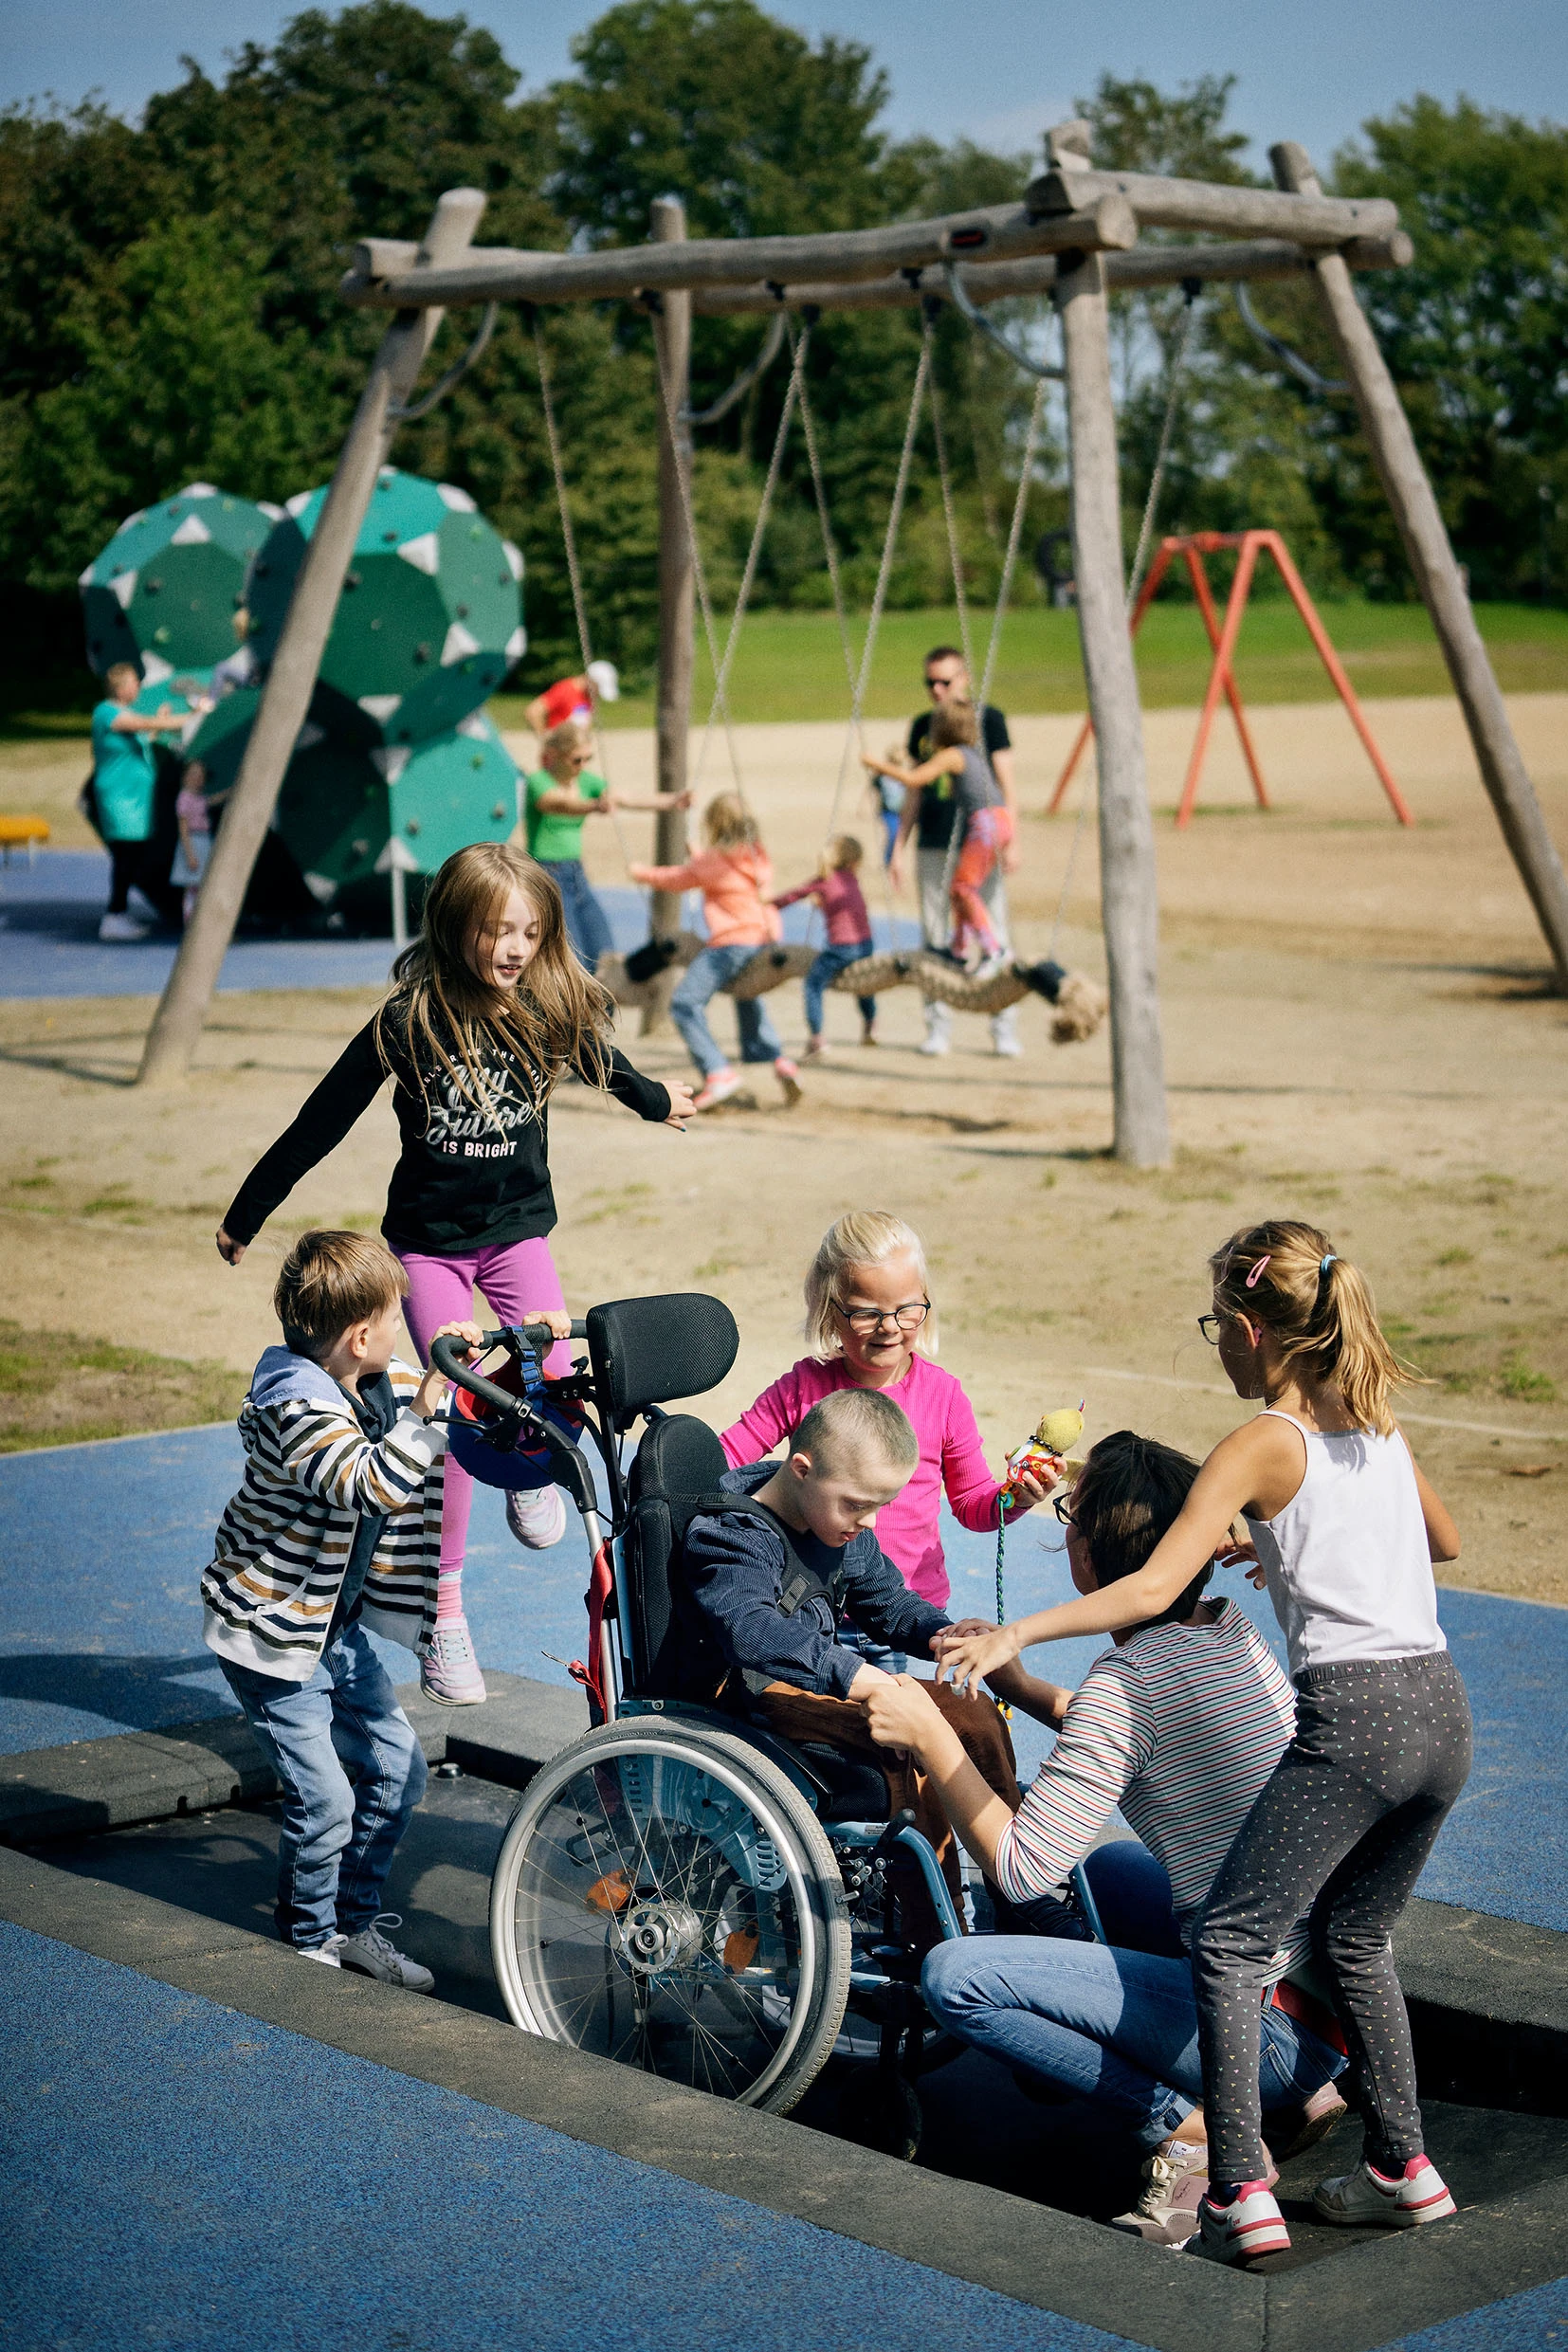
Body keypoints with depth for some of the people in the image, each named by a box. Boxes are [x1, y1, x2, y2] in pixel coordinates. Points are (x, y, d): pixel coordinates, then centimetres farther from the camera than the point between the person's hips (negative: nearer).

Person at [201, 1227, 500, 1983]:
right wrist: (425, 1406, -50)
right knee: (324, 1800, -5)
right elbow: (376, 1487, -43)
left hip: (339, 1621, 8)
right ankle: (312, 1933, 18)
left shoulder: (382, 1387, -2)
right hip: (273, 1628, -8)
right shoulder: (297, 1410, -28)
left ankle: (357, 1922, 25)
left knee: (397, 1770, 10)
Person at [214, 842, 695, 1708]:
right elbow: (324, 1119, -8)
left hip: (517, 1227, 2)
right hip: (429, 1239, -2)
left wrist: (657, 1101, 37)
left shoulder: (554, 1010, -6)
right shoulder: (411, 1020, -16)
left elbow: (603, 1061, 18)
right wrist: (245, 1214, -2)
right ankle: (444, 1614, 1)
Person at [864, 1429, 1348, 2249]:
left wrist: (930, 1734, -9)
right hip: (1340, 1979, 9)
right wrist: (1024, 1687, 20)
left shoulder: (1128, 1680, -18)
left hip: (1276, 2018, -9)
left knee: (956, 1979, -13)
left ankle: (1187, 2129, -7)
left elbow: (1022, 1870, -17)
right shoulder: (1227, 1627, 7)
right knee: (1112, 1868, 35)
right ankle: (1294, 2092, 20)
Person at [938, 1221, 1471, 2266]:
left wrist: (1015, 1636, -13)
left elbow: (1152, 1590, -14)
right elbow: (1444, 1542, 33)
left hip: (1352, 1718, -8)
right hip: (1443, 1709, 8)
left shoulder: (1261, 1446, -5)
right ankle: (1402, 2168, 27)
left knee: (1231, 1942, -1)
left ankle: (1240, 2195, -8)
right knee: (1355, 1939, 23)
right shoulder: (1379, 1425, 15)